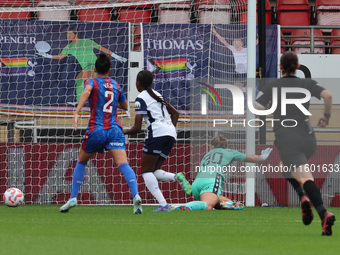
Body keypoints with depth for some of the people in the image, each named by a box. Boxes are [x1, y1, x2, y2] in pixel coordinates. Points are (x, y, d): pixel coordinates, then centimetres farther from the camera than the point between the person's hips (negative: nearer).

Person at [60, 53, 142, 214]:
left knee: (81, 162, 22)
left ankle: (73, 197, 20)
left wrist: (76, 112, -28)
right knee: (123, 164, -14)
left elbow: (87, 91, -21)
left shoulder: (93, 82, 4)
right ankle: (135, 196, -36)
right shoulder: (116, 85, 16)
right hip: (115, 130, 2)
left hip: (96, 130, -2)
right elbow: (125, 106, 30)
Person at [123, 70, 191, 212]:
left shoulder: (141, 99, 0)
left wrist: (123, 132, 11)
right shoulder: (157, 95, 24)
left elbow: (137, 128, -5)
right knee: (154, 171, 12)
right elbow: (175, 113, 31)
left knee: (146, 171, -2)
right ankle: (176, 177, -19)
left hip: (157, 132, -8)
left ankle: (163, 204, -19)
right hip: (171, 134, 8)